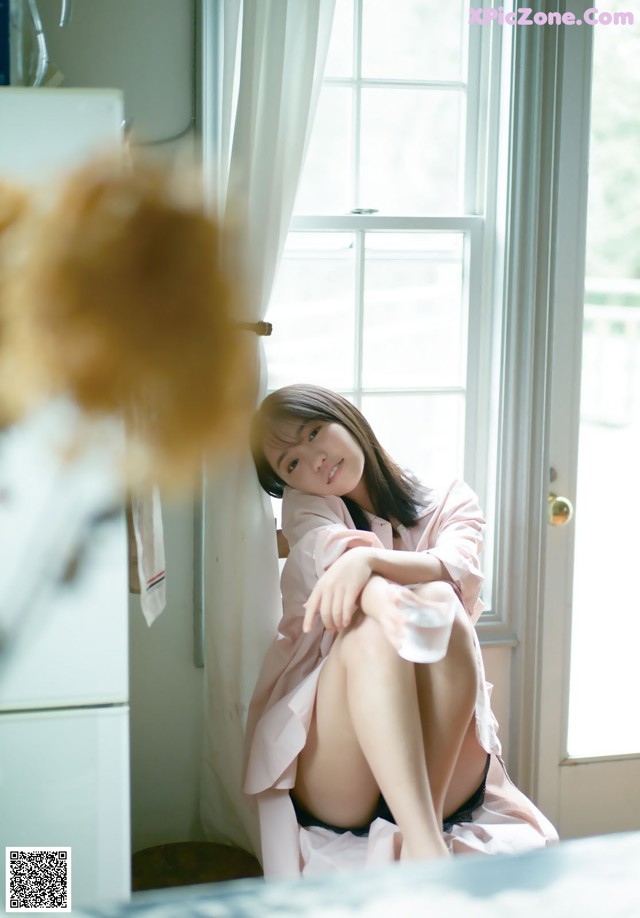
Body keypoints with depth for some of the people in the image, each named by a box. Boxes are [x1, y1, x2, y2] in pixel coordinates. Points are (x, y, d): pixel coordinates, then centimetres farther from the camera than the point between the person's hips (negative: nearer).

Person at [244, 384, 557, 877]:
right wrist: (380, 596, -34)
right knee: (372, 624, -29)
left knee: (441, 605, -26)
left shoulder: (450, 504, 15)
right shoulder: (306, 504, 14)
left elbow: (456, 567, -10)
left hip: (443, 769, 1)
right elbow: (332, 549, -10)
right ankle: (428, 851, -42)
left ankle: (424, 833, -34)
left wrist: (368, 558, -31)